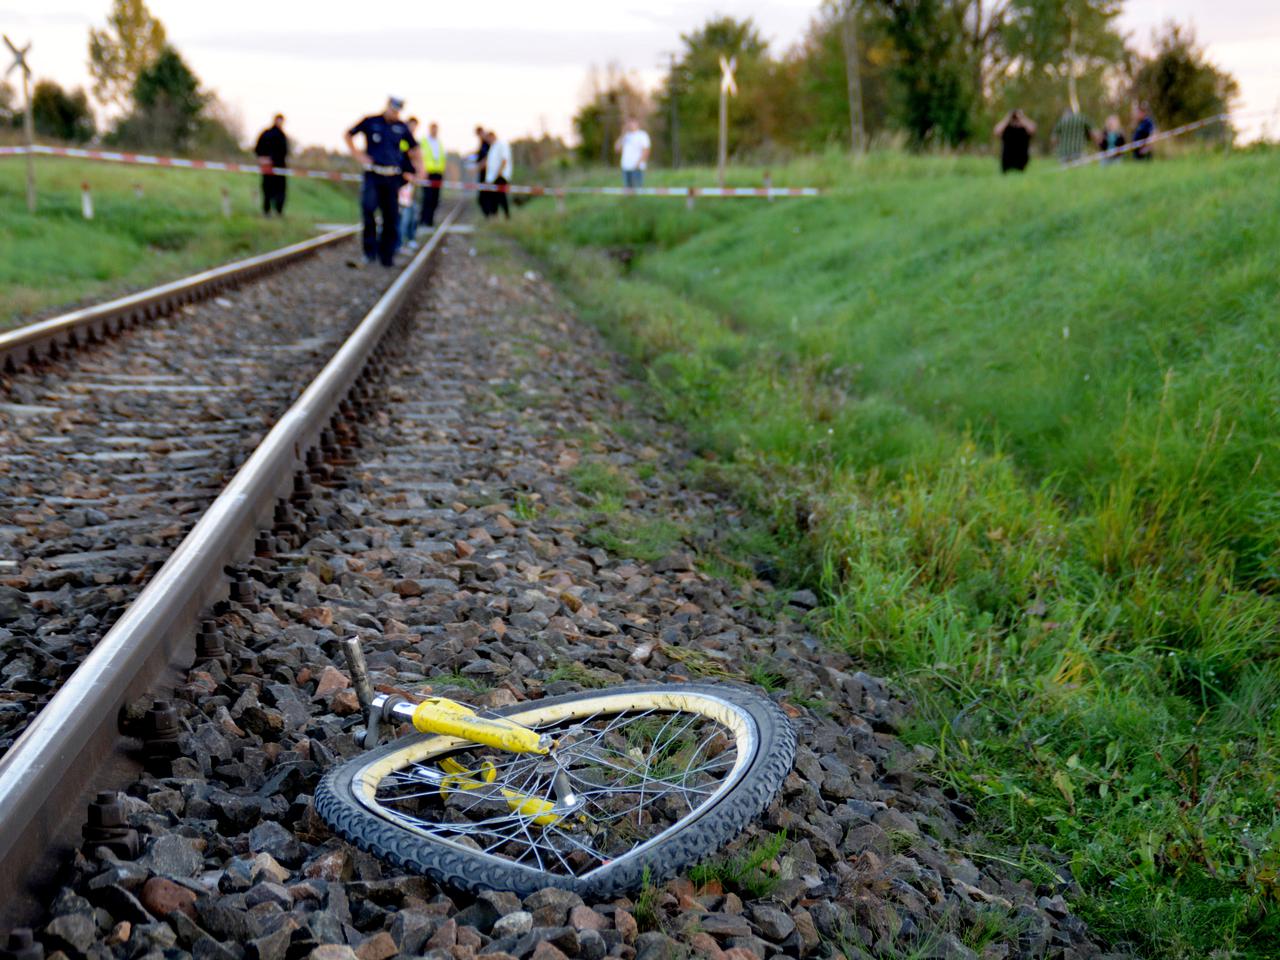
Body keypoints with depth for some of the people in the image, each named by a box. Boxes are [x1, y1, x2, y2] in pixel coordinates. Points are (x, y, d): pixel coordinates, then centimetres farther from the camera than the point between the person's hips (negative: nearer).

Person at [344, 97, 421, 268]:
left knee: (391, 216, 2)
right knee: (368, 206, -22)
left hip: (392, 177, 3)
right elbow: (348, 135, 14)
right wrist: (359, 156, 4)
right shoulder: (371, 122, 3)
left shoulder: (402, 127, 9)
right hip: (373, 175, -3)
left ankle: (387, 255, 13)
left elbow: (415, 148, 22)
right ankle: (370, 250, -15)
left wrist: (417, 168, 10)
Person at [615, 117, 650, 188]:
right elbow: (617, 148, 10)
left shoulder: (642, 135, -3)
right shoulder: (626, 136, 16)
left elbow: (646, 151, -12)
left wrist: (638, 164, -21)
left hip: (637, 168, -7)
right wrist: (622, 136, 1)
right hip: (626, 168, 7)